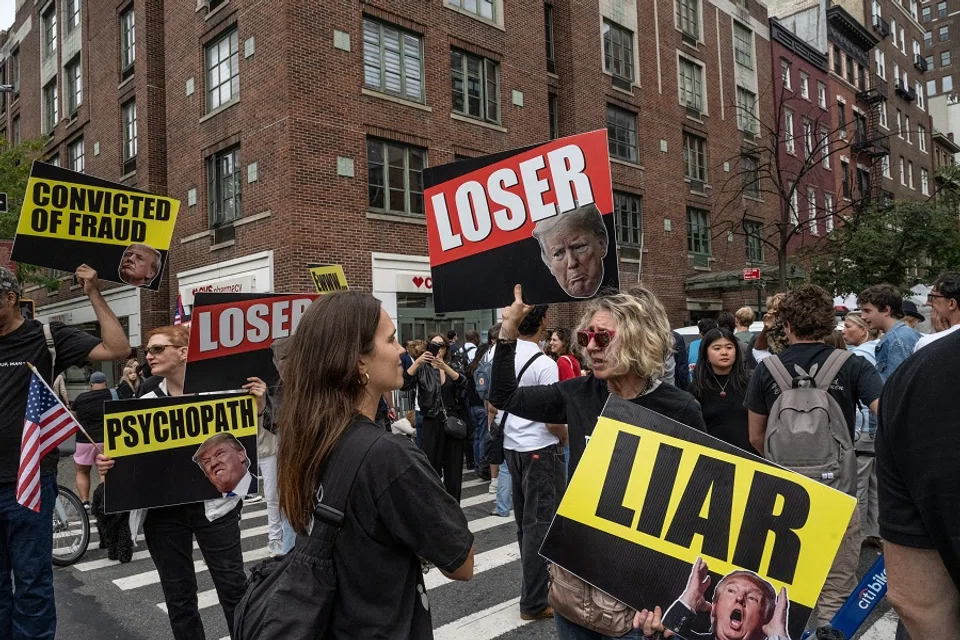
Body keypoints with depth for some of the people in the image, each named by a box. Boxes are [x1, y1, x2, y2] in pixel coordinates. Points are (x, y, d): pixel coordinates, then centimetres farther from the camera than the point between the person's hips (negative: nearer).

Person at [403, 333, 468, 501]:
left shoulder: (453, 367, 10)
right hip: (431, 423, -2)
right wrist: (417, 362, -27)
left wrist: (444, 366, -28)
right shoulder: (422, 369, 3)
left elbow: (463, 382, -12)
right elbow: (404, 384, -15)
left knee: (453, 470, 7)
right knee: (431, 469, -4)